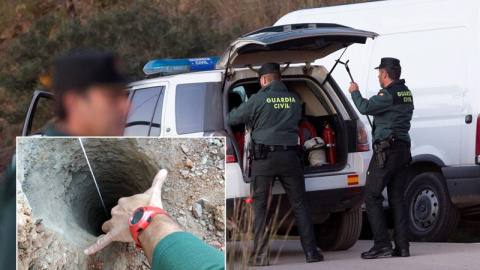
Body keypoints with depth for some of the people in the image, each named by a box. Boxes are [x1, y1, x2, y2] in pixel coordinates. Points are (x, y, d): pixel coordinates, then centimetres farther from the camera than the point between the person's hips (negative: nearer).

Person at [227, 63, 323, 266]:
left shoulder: (258, 100, -7)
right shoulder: (294, 100, 6)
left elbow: (231, 119, 1)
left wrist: (236, 110, 24)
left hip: (265, 158, -3)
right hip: (290, 157, 3)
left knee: (260, 207, 2)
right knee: (299, 205, 9)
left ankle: (260, 255, -2)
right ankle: (310, 251, 7)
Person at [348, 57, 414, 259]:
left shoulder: (389, 94, -14)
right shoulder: (406, 94, 15)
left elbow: (365, 108, -23)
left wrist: (355, 92, -5)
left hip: (386, 150, -9)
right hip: (403, 150, 9)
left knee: (372, 197, -3)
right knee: (397, 199, 9)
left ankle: (382, 244, -10)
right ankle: (402, 246, 4)